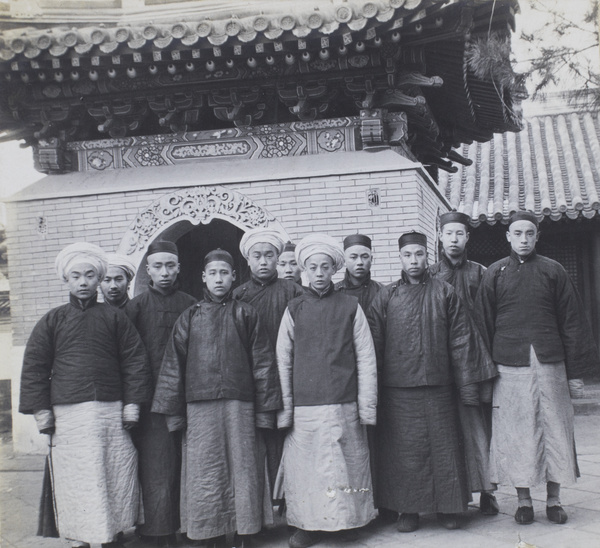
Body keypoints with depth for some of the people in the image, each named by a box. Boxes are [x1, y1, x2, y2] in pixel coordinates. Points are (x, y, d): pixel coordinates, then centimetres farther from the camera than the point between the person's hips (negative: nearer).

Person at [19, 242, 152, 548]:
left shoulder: (115, 318, 9)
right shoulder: (52, 321, 8)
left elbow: (134, 361, 8)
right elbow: (34, 368, 7)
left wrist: (132, 405, 1)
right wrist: (42, 413, 0)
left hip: (112, 411, 1)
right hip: (67, 414, 0)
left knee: (116, 476, 4)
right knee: (75, 480, 1)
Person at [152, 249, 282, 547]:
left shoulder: (245, 314, 7)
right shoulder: (190, 317, 8)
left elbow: (263, 362, 6)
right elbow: (173, 365, 8)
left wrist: (265, 409, 1)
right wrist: (173, 411, 3)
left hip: (239, 405, 0)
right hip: (200, 406, 1)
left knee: (241, 467, 3)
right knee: (205, 472, 3)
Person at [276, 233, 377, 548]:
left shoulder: (350, 307, 6)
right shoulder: (294, 309, 7)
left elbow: (366, 359, 4)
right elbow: (283, 361, 7)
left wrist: (367, 407, -2)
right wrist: (285, 409, 1)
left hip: (343, 405, 0)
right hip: (305, 407, 1)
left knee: (343, 469, 2)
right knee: (306, 468, 1)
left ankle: (346, 520, 17)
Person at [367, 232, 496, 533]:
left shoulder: (444, 293, 5)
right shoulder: (386, 297, 5)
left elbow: (461, 340, 4)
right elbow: (374, 344, 5)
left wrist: (468, 385, 0)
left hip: (438, 384, 0)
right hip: (398, 387, 0)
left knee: (443, 446, 6)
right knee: (403, 449, 3)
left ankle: (447, 507, 20)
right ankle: (407, 509, 15)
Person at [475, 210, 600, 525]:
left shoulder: (553, 271, 8)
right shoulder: (494, 274, 7)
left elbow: (572, 321, 8)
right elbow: (484, 324, 6)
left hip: (549, 363, 1)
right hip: (510, 366, -1)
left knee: (554, 428, 4)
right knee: (516, 431, 1)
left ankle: (553, 499, 15)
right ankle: (524, 500, 12)